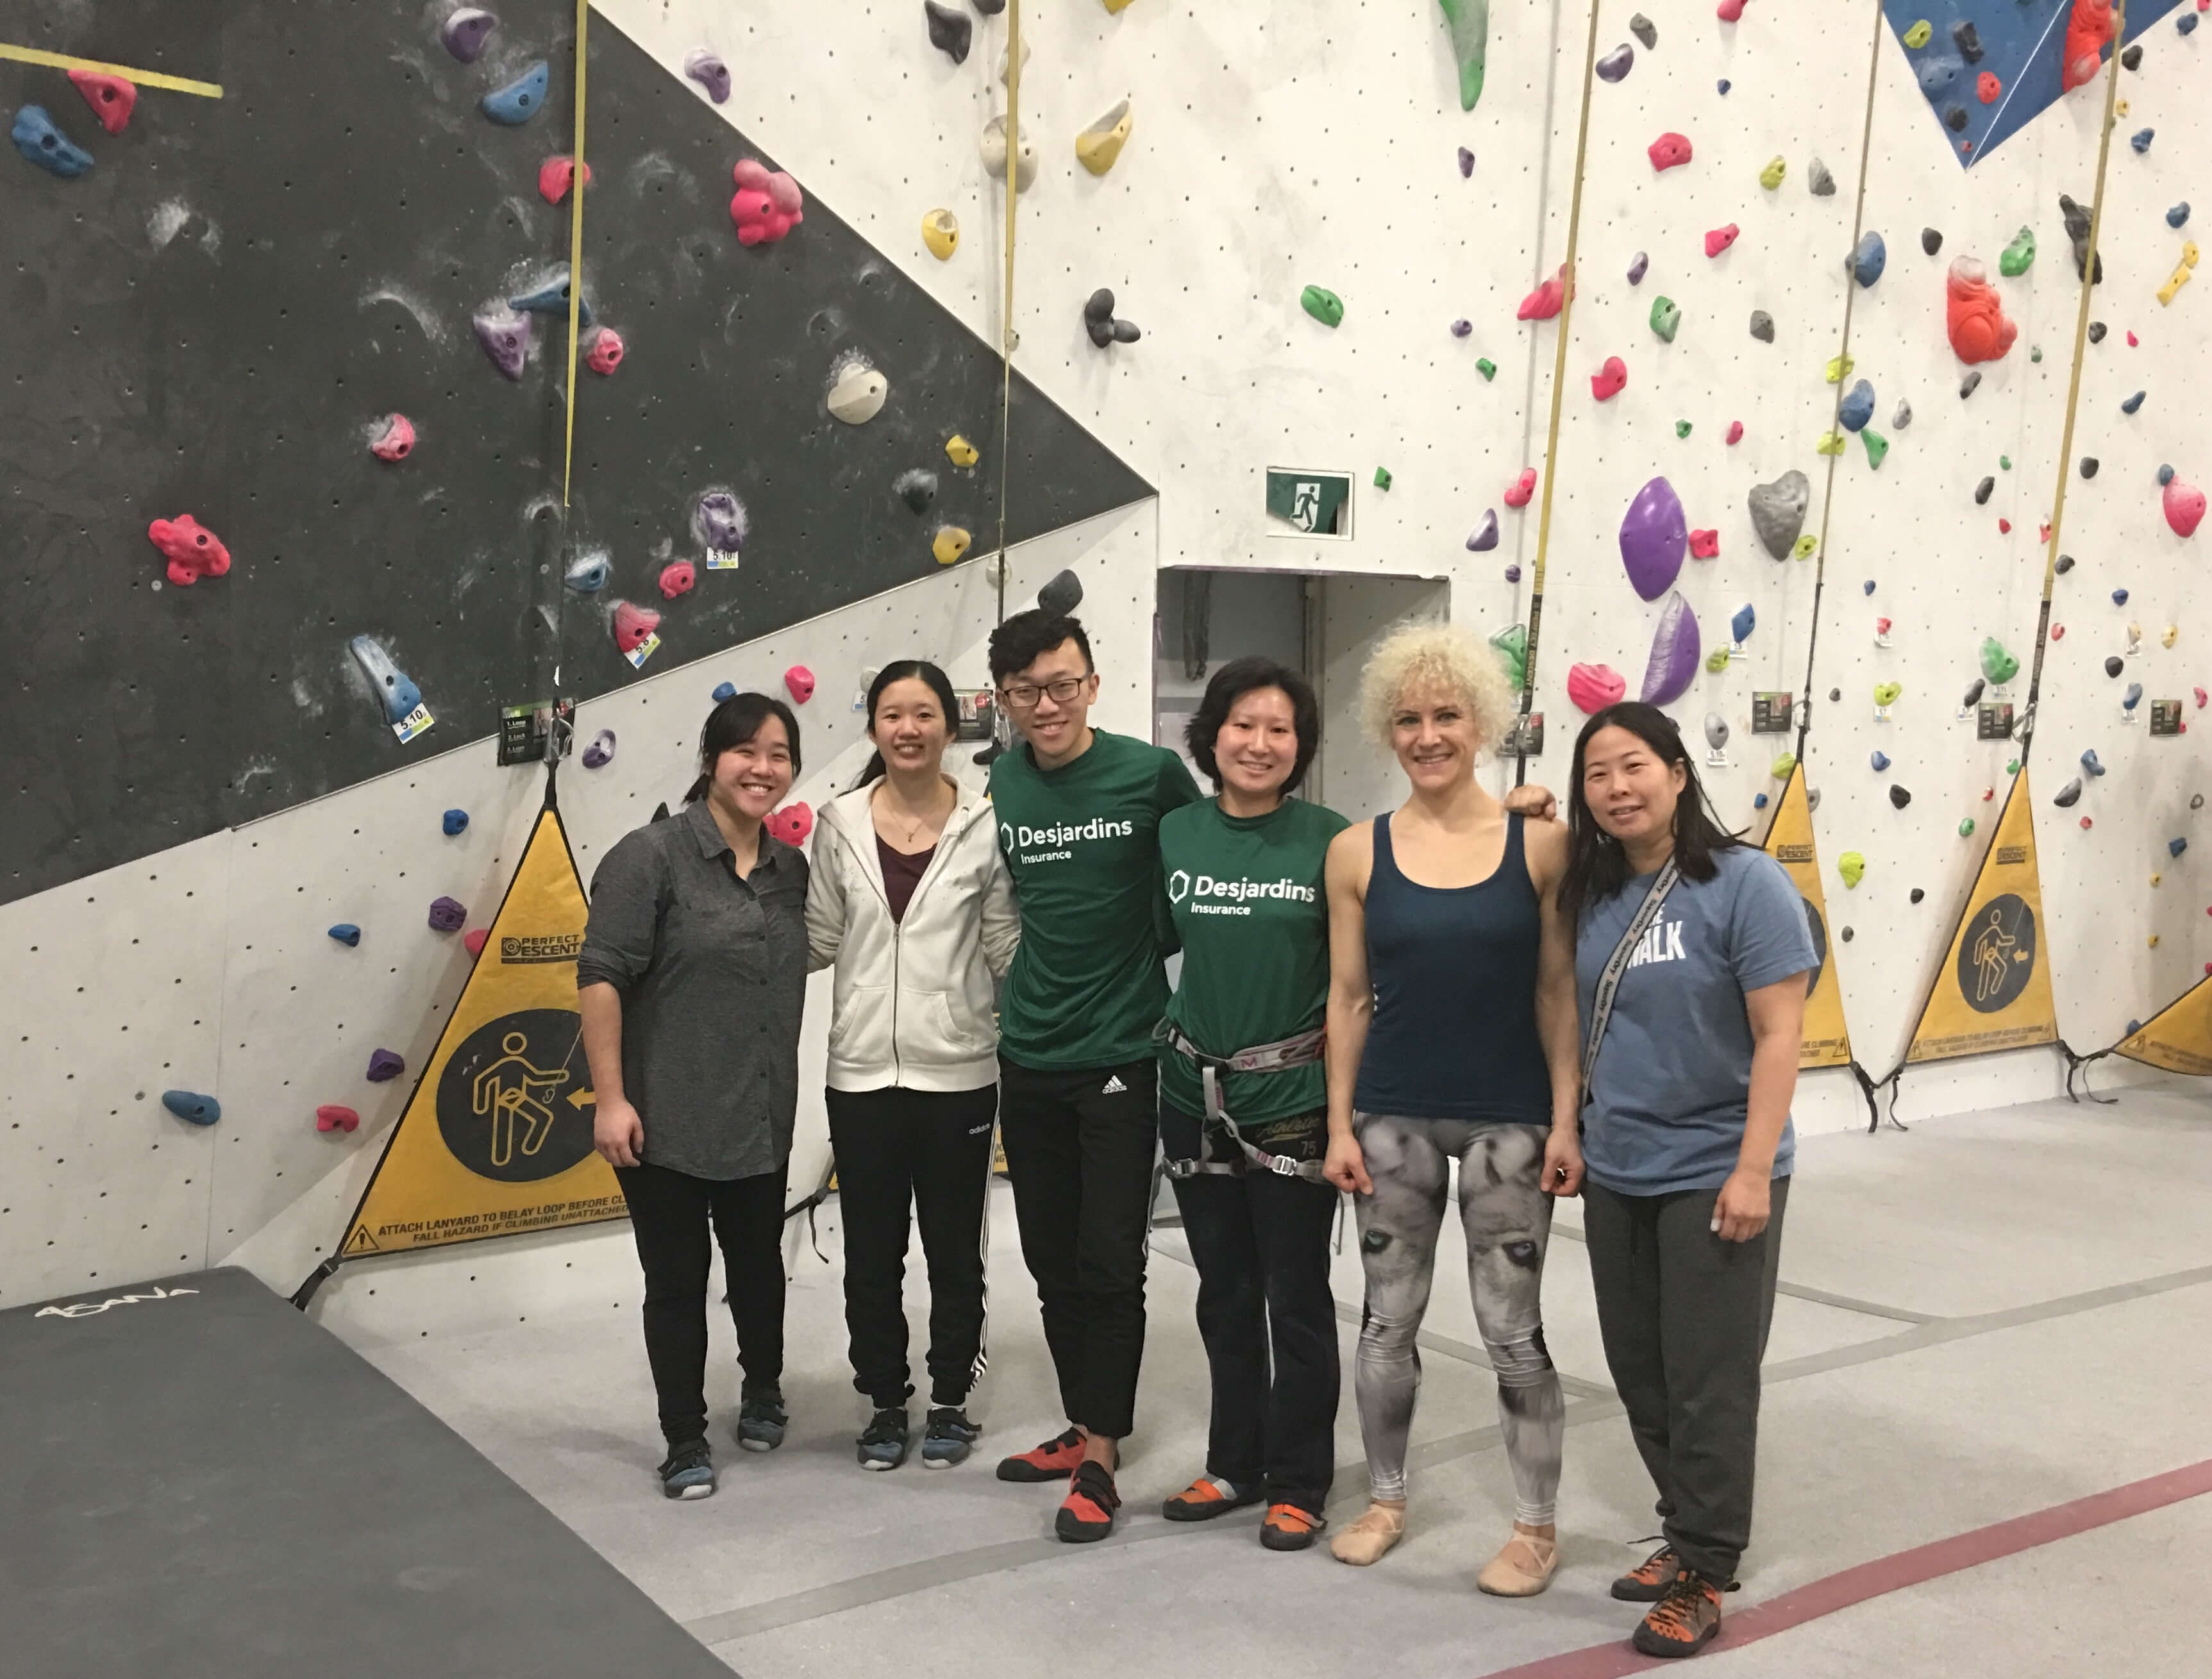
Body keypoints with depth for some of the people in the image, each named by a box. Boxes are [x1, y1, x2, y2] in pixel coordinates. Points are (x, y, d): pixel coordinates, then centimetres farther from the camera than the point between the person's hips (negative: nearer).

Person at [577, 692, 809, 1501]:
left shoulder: (790, 868, 5)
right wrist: (609, 1099, -18)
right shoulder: (651, 856, -13)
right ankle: (685, 1439, 21)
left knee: (758, 1260, 19)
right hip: (665, 1121, -5)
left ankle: (762, 1391, 43)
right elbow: (601, 977, -15)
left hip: (760, 1121, 5)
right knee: (676, 1277, 5)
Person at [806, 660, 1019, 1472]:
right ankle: (885, 1402, 28)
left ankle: (950, 1402, 28)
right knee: (871, 1253, 11)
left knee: (954, 1250, 11)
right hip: (862, 1070, 2)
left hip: (957, 1070, -1)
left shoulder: (984, 827, -4)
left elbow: (1006, 947, 0)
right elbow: (820, 940, 7)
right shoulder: (840, 823, 1)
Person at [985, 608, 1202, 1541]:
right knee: (1052, 1261, 14)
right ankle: (1084, 1424, 29)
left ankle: (1098, 1462, 10)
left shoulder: (1151, 773, -11)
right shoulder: (997, 784, 2)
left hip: (1118, 1056, -5)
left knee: (1109, 1265, 0)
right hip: (1028, 1058, 5)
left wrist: (1149, 954, 0)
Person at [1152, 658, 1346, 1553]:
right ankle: (1235, 1464, 30)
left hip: (1292, 1098, -4)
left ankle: (1297, 1485, 20)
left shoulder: (1329, 839, -9)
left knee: (1295, 1296, 5)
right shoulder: (1174, 833, 2)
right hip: (1195, 1092, 4)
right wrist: (1176, 1039, 7)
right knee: (1223, 1292, 15)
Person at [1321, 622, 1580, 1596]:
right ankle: (1385, 1499, 33)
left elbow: (1558, 990, -2)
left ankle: (1535, 1527, 23)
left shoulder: (1538, 843, -5)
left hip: (1508, 1118, -2)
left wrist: (1565, 1119, -5)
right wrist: (1340, 1125, 1)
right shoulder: (1357, 852, -2)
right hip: (1393, 1116, 2)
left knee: (1512, 1332, 5)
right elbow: (1348, 997, 3)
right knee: (1388, 1320, 13)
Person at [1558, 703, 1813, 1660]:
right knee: (1641, 1373, 15)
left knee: (1707, 1382, 4)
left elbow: (1779, 1033, -16)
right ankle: (1688, 1531, 32)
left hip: (1712, 1174, -6)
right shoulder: (1593, 892, 2)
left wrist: (1753, 1169, -18)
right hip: (1614, 1173, 6)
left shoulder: (1744, 883, -14)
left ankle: (1703, 1573, 18)